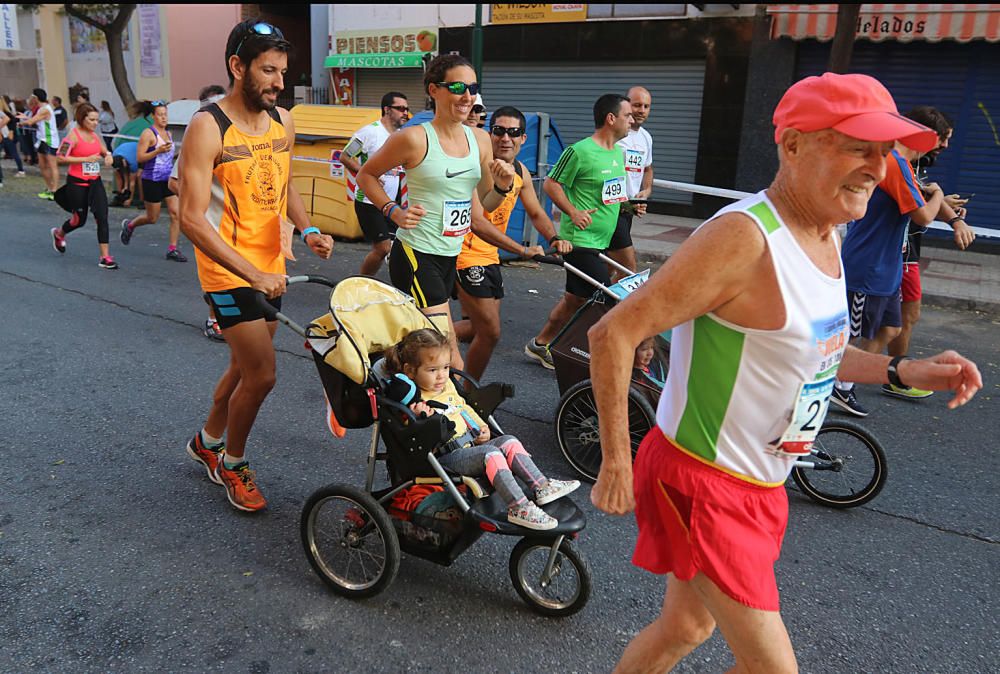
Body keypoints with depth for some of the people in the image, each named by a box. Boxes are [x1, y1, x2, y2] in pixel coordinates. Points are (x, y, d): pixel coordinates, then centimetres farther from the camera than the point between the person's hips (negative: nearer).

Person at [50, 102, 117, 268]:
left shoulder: (95, 135, 7)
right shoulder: (73, 136, -12)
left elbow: (105, 151, 23)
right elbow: (61, 158, -18)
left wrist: (108, 156, -1)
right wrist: (86, 159, -22)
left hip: (95, 182, 5)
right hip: (77, 183, -5)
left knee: (102, 217, -8)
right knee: (79, 220, 9)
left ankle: (105, 257, -5)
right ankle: (58, 233, 44)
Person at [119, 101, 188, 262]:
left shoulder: (168, 133, 12)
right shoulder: (148, 134, -10)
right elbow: (139, 158, -16)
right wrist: (158, 151, -24)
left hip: (168, 179, 6)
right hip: (152, 181, -6)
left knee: (176, 213, -7)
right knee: (152, 218, 6)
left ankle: (172, 249, -1)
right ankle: (129, 225, 36)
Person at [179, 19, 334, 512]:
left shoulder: (282, 121, 5)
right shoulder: (207, 127, -16)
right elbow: (192, 217, -21)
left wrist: (308, 231, -1)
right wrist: (253, 274, -28)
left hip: (271, 267, 7)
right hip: (229, 271, -7)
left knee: (246, 365, 18)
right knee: (261, 375, -7)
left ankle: (207, 441, 43)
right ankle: (232, 462, 19)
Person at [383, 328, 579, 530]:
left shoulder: (448, 386, 16)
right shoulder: (415, 402, -12)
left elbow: (465, 409, 30)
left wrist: (481, 428, 16)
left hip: (471, 445, 9)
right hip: (447, 457, -9)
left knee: (509, 442, -2)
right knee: (491, 453, -27)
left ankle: (541, 487, -6)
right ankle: (519, 508, -33)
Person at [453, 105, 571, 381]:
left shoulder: (521, 172, 6)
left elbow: (536, 213, 16)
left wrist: (554, 239, -4)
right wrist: (521, 249, -32)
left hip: (490, 256, 8)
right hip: (467, 253, -8)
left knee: (477, 326, 18)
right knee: (490, 332, -5)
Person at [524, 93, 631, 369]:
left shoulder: (618, 152, 13)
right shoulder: (579, 151, -13)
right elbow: (552, 183, -10)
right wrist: (573, 212, -21)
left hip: (599, 242, 9)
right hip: (580, 240, -9)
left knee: (575, 298, 14)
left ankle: (540, 345, 27)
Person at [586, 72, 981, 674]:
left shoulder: (827, 234, 5)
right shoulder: (744, 238, -25)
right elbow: (613, 335, -25)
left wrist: (902, 372, 8)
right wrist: (616, 464, -22)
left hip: (761, 484, 9)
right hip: (703, 483, -9)